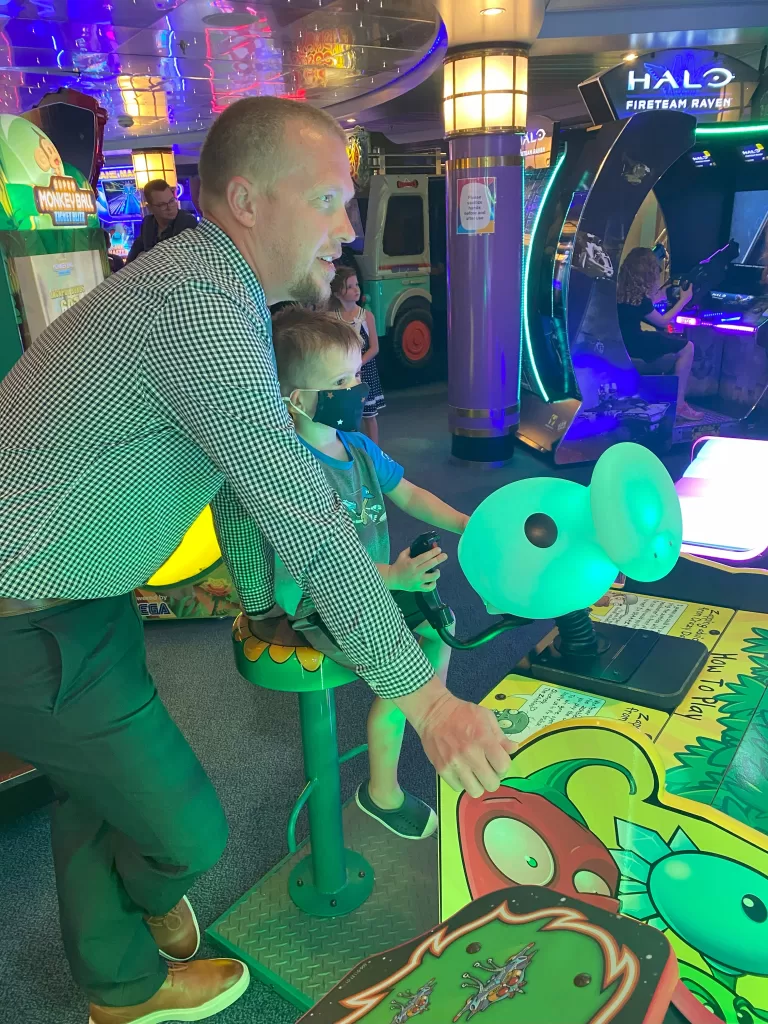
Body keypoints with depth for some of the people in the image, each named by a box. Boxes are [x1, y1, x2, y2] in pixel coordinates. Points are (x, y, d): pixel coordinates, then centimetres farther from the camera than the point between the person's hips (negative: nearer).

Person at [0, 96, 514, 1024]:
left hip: (77, 593, 10)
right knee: (183, 830, 6)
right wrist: (428, 701, -24)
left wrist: (261, 606, 19)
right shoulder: (194, 304, -27)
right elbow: (305, 516, -30)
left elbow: (244, 471, 12)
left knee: (100, 784, 25)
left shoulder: (220, 292, 7)